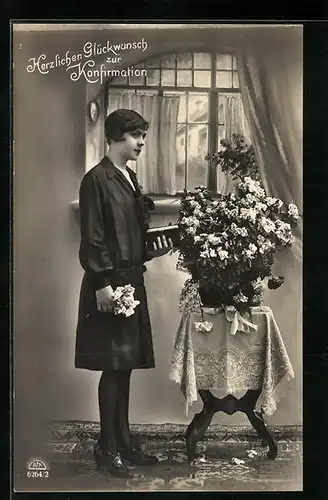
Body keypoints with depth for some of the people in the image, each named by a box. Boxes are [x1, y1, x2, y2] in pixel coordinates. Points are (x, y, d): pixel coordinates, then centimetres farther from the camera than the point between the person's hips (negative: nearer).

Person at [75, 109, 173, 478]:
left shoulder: (129, 178, 16)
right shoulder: (96, 179, -10)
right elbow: (92, 238, -15)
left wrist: (152, 250, 7)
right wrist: (102, 283, -18)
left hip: (131, 281, 8)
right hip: (109, 284, -8)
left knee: (125, 365, 12)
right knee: (113, 366, -3)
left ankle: (123, 440, 22)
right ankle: (107, 447, 10)